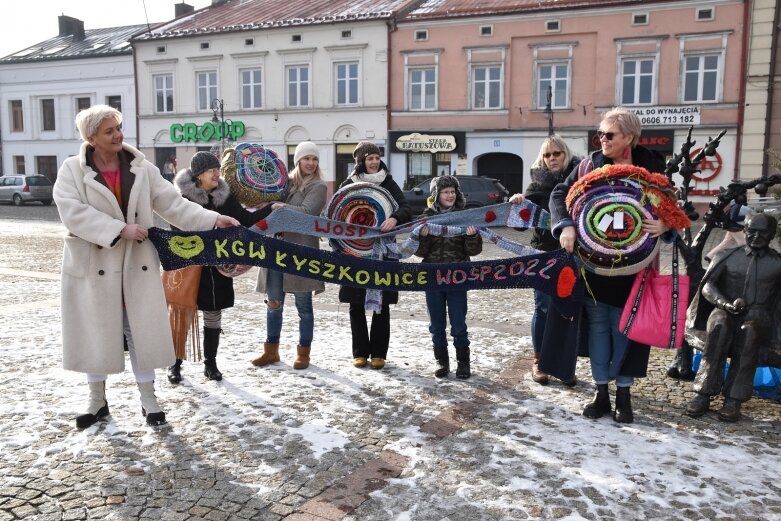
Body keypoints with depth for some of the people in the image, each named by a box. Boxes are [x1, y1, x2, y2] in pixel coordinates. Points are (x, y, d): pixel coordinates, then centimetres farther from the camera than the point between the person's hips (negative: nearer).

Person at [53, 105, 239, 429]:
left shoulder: (142, 169, 3)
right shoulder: (72, 170, -3)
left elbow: (173, 204, -1)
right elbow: (72, 213, -16)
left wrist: (213, 219, -13)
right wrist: (120, 229, -24)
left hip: (137, 263, 1)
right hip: (93, 265, -1)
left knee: (142, 332, 6)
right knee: (94, 333, 10)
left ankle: (148, 400, 19)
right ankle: (97, 401, 29)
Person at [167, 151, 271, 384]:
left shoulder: (225, 195, 3)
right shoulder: (183, 197, -10)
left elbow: (244, 219, 0)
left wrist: (270, 209, -11)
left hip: (218, 268, 4)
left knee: (213, 316, 11)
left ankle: (210, 363, 24)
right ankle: (175, 364, 20)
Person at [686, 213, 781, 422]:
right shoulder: (727, 256, 14)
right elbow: (707, 285, 1)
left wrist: (760, 313, -19)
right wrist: (726, 303, -18)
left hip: (759, 319, 0)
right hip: (726, 313, 1)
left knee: (749, 330, -36)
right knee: (719, 326, -35)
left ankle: (734, 399, -36)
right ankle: (703, 394, -35)